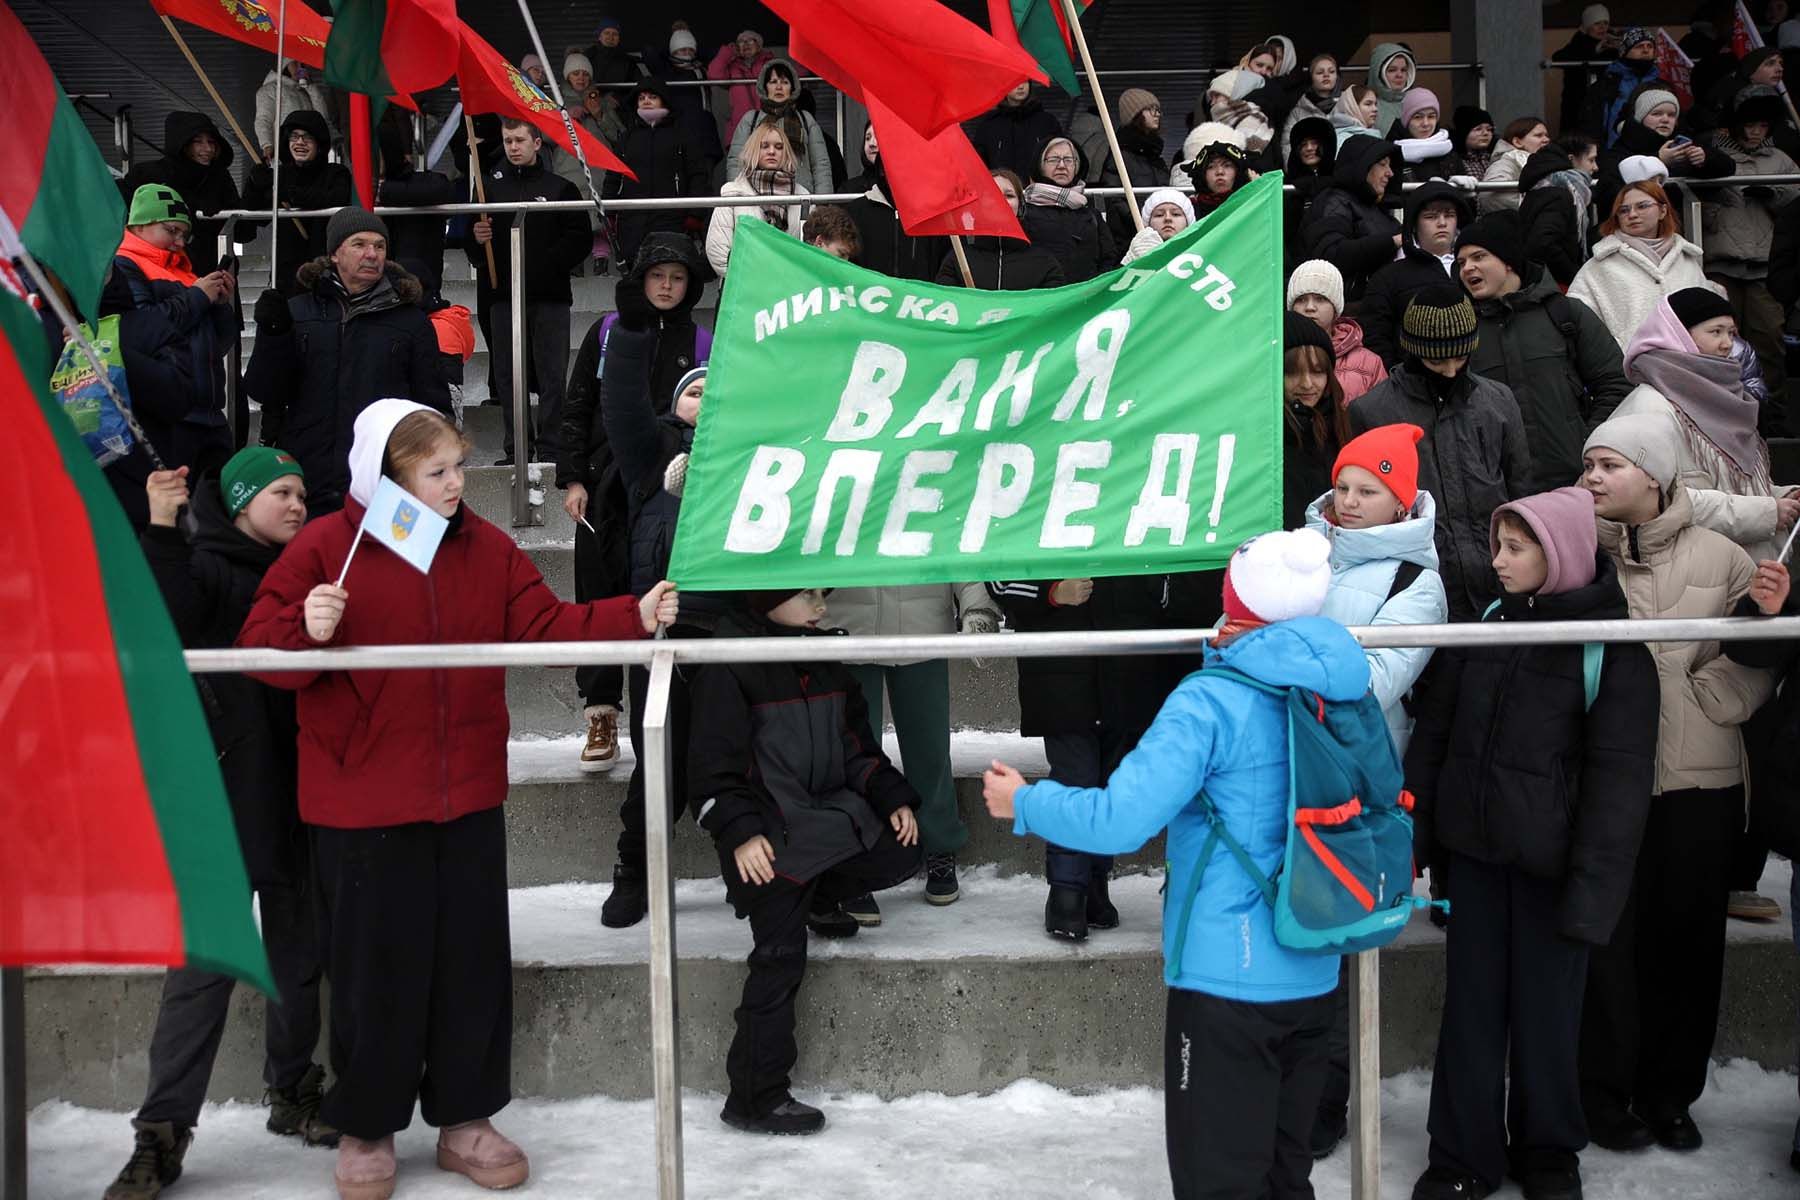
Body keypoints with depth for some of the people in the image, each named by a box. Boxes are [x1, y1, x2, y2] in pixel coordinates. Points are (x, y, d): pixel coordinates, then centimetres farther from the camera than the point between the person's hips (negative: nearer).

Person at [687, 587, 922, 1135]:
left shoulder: (827, 664, 9)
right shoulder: (729, 668, -14)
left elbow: (857, 744, 17)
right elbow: (714, 764, -16)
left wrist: (893, 798, 7)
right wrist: (739, 832, -23)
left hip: (829, 815, 7)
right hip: (770, 838, -7)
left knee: (900, 856, 0)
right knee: (781, 957, -6)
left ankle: (814, 896, 24)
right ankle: (755, 1099, 4)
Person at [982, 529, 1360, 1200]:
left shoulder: (1212, 702, -18)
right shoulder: (1341, 689, 3)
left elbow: (1122, 819, -23)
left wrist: (1023, 804, -7)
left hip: (1227, 979, -7)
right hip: (1313, 977, 7)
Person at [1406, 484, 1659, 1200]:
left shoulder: (1613, 647, -9)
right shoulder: (1486, 626, 5)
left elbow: (1618, 777, -11)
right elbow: (1435, 733, 10)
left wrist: (1593, 886, -16)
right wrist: (1412, 835, 6)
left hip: (1549, 863, -4)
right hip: (1473, 851, 4)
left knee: (1546, 1012, 8)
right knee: (1471, 1008, 10)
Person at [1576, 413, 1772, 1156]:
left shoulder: (1720, 560, 3)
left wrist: (1703, 698, -7)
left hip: (1702, 782, 2)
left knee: (1687, 939, 10)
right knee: (1608, 935, 2)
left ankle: (1671, 1092, 26)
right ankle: (1605, 1090, 18)